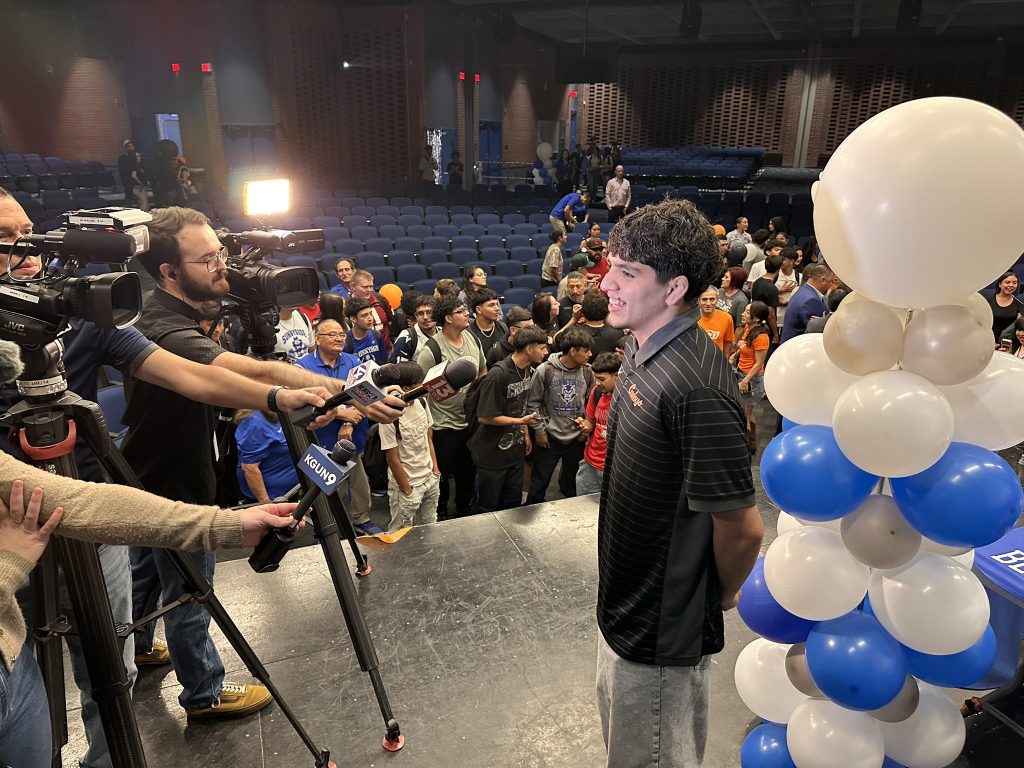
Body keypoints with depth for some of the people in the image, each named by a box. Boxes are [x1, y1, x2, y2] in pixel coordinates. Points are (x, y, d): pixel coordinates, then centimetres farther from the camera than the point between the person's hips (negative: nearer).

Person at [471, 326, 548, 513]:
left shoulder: (528, 370, 1)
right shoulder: (498, 375, -26)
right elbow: (484, 417, -24)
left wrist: (526, 434, 12)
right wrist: (521, 421, -22)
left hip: (515, 450, 7)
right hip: (492, 454, -7)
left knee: (513, 503, 19)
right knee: (488, 508, 11)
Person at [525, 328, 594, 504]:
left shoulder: (587, 372, -4)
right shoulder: (545, 370, -13)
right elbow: (534, 402, -6)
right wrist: (540, 430, -6)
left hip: (577, 437, 3)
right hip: (549, 436, -3)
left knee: (572, 483, 18)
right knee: (539, 482, 8)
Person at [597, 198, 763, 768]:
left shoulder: (695, 389, -33)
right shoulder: (644, 348, -2)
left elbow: (742, 526, -26)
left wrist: (723, 594, -6)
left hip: (663, 630, -8)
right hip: (625, 601, 9)